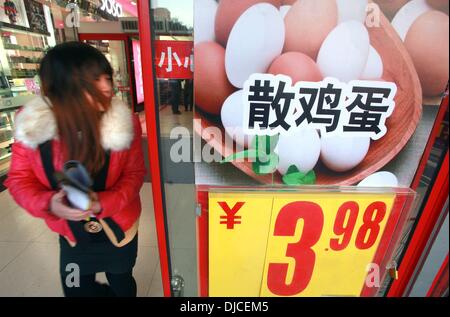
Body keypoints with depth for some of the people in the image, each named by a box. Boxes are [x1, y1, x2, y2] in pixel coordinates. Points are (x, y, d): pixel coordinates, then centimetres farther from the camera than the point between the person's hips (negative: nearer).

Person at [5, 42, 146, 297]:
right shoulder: (33, 124, -18)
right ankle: (110, 291, 57)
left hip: (117, 226, -1)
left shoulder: (125, 122, -22)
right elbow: (19, 178, -7)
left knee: (121, 284, 23)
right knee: (76, 289, 24)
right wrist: (49, 203, -28)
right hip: (71, 231, 2)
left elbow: (134, 174, -14)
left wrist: (104, 203, -30)